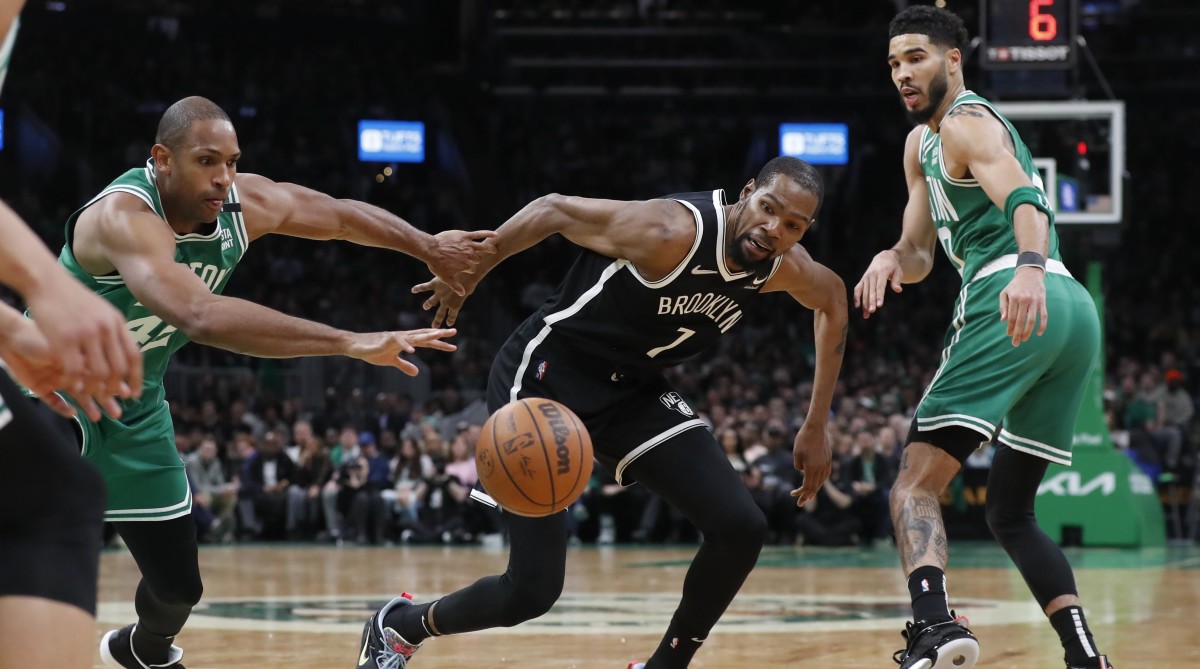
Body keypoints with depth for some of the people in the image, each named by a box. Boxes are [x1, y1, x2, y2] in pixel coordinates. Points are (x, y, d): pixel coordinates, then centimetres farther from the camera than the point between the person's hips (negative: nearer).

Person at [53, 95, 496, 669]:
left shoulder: (247, 205, -15)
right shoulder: (124, 216, -37)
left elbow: (341, 214, 7)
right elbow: (200, 316, -53)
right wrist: (353, 344, -56)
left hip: (133, 408, 7)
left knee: (179, 585, 14)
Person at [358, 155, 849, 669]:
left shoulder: (785, 267, -9)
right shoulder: (671, 234, -30)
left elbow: (833, 298, 15)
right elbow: (554, 209, -18)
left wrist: (816, 427, 14)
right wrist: (465, 276, -11)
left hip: (632, 389, 7)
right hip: (544, 376, -6)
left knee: (741, 528, -11)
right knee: (532, 589, -10)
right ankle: (398, 627, 19)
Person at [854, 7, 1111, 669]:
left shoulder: (967, 123, 0)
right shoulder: (923, 142, 30)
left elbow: (1025, 200, -19)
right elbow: (920, 255, 30)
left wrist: (1029, 268, -40)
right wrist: (892, 258, 5)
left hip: (1013, 302, -10)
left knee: (914, 483, -14)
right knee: (1010, 511, 17)